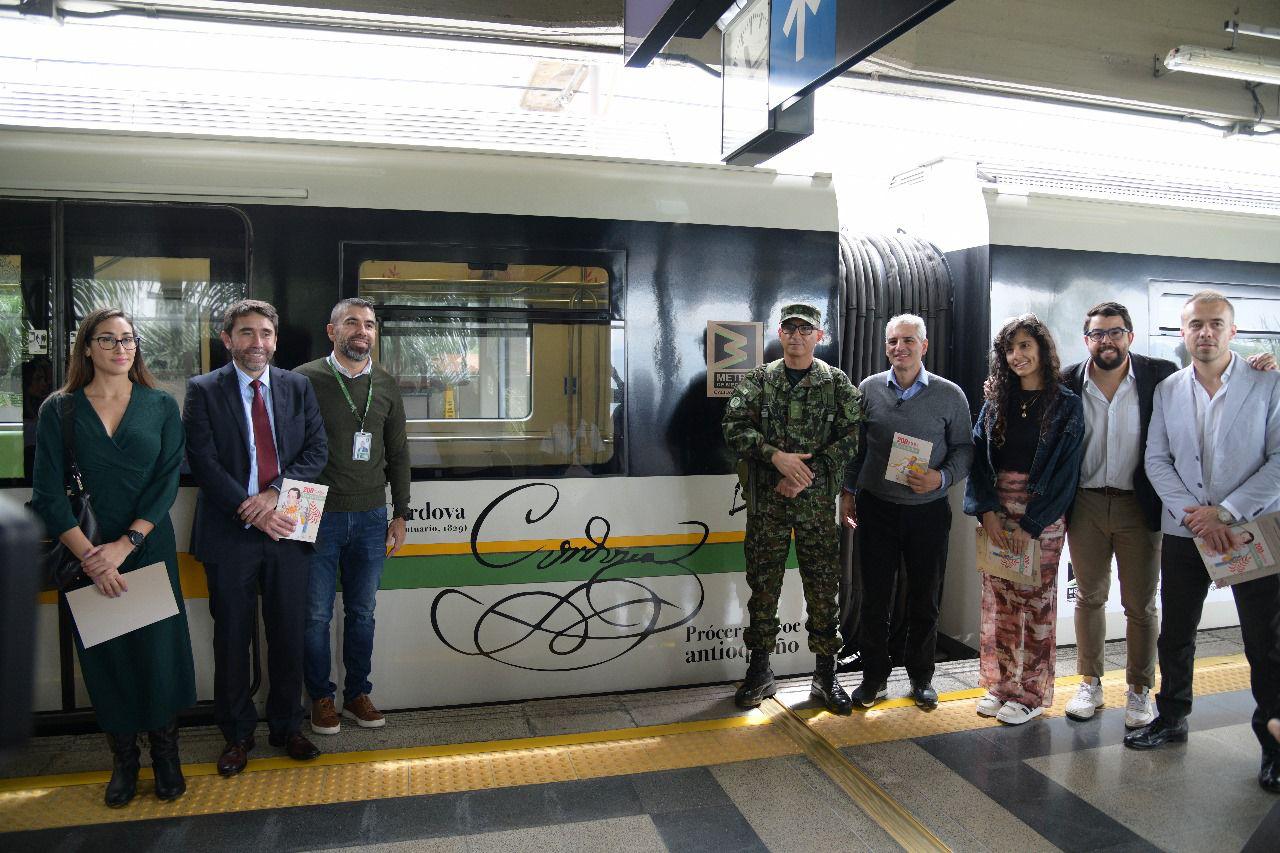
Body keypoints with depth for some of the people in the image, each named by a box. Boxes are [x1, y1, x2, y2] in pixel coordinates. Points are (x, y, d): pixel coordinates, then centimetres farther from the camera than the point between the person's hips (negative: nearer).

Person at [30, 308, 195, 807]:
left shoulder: (161, 406, 1)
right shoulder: (59, 411, 1)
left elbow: (167, 481, -5)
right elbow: (48, 494, -4)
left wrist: (124, 545, -14)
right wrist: (89, 555, -14)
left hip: (150, 549, 0)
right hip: (87, 555, 0)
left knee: (159, 649, 4)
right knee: (105, 656, 9)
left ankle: (165, 755, 23)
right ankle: (123, 758, 27)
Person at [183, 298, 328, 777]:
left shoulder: (298, 388, 6)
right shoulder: (204, 391, -1)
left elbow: (317, 450, 1)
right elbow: (203, 463, -8)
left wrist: (276, 493, -14)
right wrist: (250, 512, -16)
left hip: (286, 530, 2)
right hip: (230, 533, -2)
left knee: (288, 635, 10)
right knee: (232, 638, 10)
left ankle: (287, 727, 28)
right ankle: (237, 734, 26)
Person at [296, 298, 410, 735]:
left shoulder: (386, 385, 7)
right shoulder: (306, 379, -5)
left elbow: (398, 453, 11)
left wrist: (400, 514, 9)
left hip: (371, 518, 3)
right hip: (319, 517, -3)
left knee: (362, 612, 12)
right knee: (317, 615, 7)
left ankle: (358, 694, 27)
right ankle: (321, 698, 24)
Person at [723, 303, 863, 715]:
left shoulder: (838, 384, 4)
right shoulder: (757, 381, 6)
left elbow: (852, 436, -3)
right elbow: (734, 427, -4)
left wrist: (810, 473, -14)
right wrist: (776, 456, -18)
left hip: (818, 503, 0)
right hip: (766, 502, 1)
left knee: (823, 586, 5)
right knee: (762, 585, 7)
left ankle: (825, 676, 19)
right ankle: (759, 672, 21)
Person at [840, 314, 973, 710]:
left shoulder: (950, 395, -2)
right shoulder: (868, 390, 2)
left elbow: (964, 447, 3)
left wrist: (942, 478, -14)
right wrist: (848, 491, 7)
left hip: (928, 511, 0)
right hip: (876, 509, 1)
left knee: (925, 600, 10)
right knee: (874, 596, 6)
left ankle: (921, 677, 28)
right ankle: (874, 677, 22)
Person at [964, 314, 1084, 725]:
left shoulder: (1066, 405, -3)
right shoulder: (996, 400, 9)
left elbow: (1065, 471, -7)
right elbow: (979, 457, 5)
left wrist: (1030, 524, -12)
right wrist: (987, 510, -7)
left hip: (1041, 513, -4)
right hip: (996, 510, 4)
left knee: (1035, 602, 2)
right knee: (997, 599, 7)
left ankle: (1031, 692, 14)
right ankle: (999, 683, 19)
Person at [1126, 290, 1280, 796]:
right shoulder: (1167, 391, 6)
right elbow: (1157, 460, 2)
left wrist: (1225, 512, -17)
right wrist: (1195, 516, -11)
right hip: (1185, 532, 3)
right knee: (1174, 635, 12)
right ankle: (1171, 719, 29)